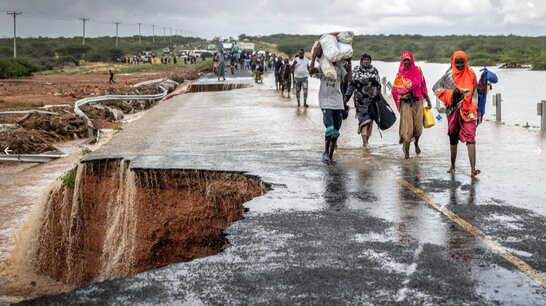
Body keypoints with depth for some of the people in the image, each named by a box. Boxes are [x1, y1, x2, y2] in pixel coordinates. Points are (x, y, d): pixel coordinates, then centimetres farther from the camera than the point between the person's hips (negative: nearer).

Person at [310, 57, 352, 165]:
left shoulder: (340, 68, 11)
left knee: (336, 132, 7)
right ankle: (326, 153, -2)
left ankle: (331, 156, 19)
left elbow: (348, 78, -4)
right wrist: (313, 57, -14)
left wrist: (349, 64, -3)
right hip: (326, 102, -4)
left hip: (338, 103, 4)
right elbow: (312, 71, -15)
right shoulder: (322, 67, 3)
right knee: (330, 128, -19)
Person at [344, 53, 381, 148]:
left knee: (370, 118, 2)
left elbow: (378, 85, 14)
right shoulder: (356, 70, 5)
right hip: (360, 98, -3)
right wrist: (347, 96, 0)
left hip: (372, 98, 3)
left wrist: (379, 97, 11)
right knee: (363, 117, -12)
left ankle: (367, 139, 11)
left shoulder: (374, 71, 10)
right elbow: (351, 83, 4)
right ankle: (364, 140, -19)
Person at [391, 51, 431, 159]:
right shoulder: (400, 74, 1)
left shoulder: (417, 70, 6)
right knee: (407, 127, -9)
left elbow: (423, 85, 11)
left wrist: (427, 98, 10)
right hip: (406, 103, -2)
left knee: (418, 126, 4)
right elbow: (395, 89, 0)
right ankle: (406, 151, -1)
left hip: (418, 102, 2)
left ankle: (416, 143, 34)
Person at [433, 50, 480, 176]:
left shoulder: (471, 74, 6)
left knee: (470, 137, -15)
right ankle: (452, 166, 27)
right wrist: (451, 93, -10)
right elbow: (436, 88, 3)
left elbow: (474, 93, 11)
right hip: (453, 110, 1)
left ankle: (473, 169, -23)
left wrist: (475, 110, 5)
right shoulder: (449, 75, 2)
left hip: (468, 110, -1)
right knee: (453, 139, 11)